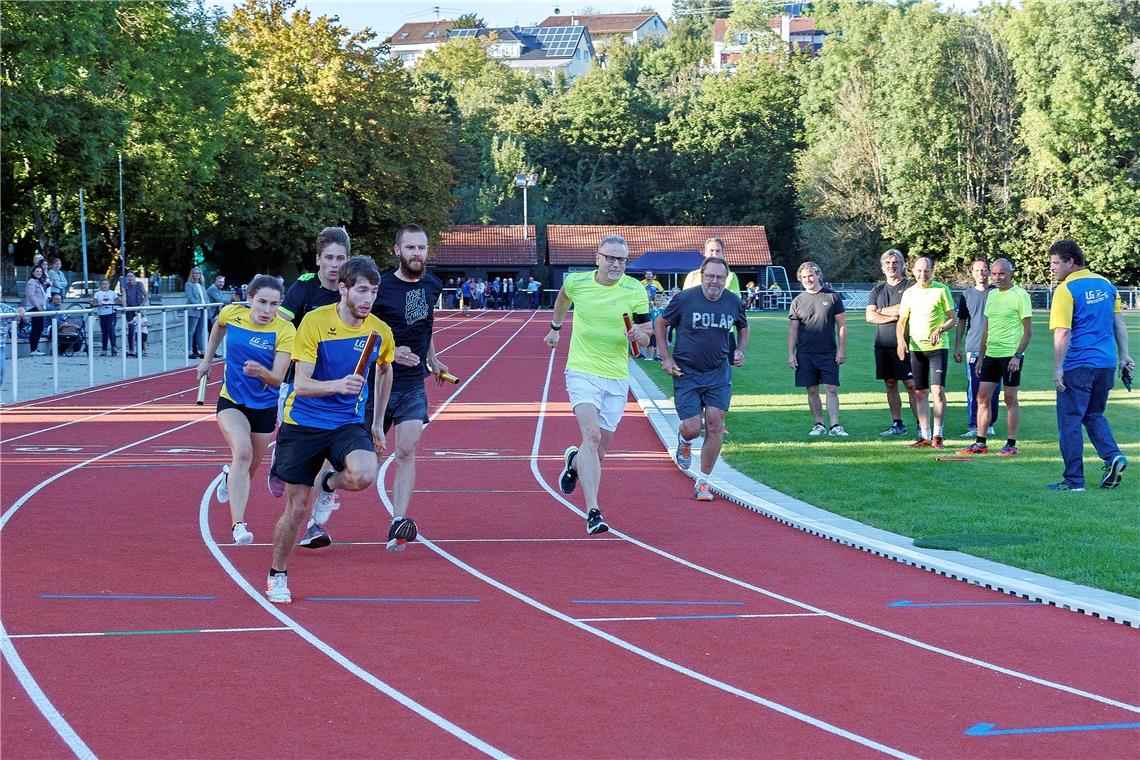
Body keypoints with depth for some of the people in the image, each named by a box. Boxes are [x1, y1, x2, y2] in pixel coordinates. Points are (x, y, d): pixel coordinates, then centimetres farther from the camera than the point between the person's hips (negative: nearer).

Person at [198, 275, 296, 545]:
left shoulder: (285, 331, -19)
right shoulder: (232, 313, -12)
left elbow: (278, 379, -23)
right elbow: (218, 325, 15)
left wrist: (261, 371, -43)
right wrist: (207, 359, 16)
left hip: (264, 408, 1)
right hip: (231, 401, -1)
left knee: (249, 471, 15)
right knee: (243, 451, -28)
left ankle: (230, 475, 54)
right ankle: (238, 525, -30)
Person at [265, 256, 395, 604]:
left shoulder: (380, 332, -3)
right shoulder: (314, 322, -15)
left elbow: (385, 372, 19)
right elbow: (300, 384, -19)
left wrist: (378, 423, 20)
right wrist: (339, 384, -37)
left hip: (348, 424, 2)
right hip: (302, 423, -2)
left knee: (364, 476, -28)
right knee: (296, 507, 1)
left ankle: (329, 484, 9)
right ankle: (277, 576, 25)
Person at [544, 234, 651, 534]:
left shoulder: (635, 291, -4)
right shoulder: (576, 282, -3)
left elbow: (646, 337, 1)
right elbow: (563, 297, 23)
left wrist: (638, 334, -21)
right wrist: (555, 327, 33)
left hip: (617, 378, 2)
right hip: (582, 372, -2)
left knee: (601, 447, 9)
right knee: (592, 435, -23)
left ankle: (574, 462, 46)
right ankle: (593, 511, -26)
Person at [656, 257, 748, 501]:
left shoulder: (734, 302, 1)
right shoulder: (685, 299, -10)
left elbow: (743, 327, 21)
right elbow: (659, 324, 3)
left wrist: (740, 351, 4)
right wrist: (667, 359, -2)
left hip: (719, 373, 2)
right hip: (686, 372, -2)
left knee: (715, 426, -6)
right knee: (692, 429, -7)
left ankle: (703, 482, 5)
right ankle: (683, 441, 34)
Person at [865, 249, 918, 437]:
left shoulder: (910, 287, 1)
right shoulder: (877, 290, 15)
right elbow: (870, 316, 4)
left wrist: (882, 311, -2)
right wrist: (894, 316, -7)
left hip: (904, 344, -5)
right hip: (883, 345, 5)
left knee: (911, 385, -8)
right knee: (890, 385, 7)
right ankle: (897, 424, 12)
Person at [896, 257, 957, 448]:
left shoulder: (941, 290, -2)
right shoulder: (909, 293, 10)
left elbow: (953, 318, -1)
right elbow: (901, 321, 15)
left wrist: (940, 329, -19)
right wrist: (900, 341, -3)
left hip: (938, 347, -4)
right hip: (916, 347, 4)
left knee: (938, 390, -11)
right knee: (920, 393, 6)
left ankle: (937, 435, -4)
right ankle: (925, 435, 12)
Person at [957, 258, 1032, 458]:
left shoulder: (1020, 295, -8)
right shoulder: (991, 295, 13)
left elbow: (1028, 330, -10)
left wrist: (1017, 355, -17)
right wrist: (981, 357, 17)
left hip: (1011, 355, -7)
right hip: (991, 354, 7)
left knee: (1010, 399, -1)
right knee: (983, 397, 4)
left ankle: (1011, 444, 6)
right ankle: (980, 443, 9)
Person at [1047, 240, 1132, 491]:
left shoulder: (1065, 290, -11)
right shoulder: (1105, 284, 10)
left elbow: (1063, 332, -16)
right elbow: (1119, 323, 14)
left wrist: (1057, 368, -14)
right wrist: (1124, 356, 17)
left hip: (1077, 366, -7)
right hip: (1106, 364, 7)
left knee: (1069, 422, 3)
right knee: (1094, 415, 21)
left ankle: (1074, 480, 4)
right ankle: (1113, 456, -1)